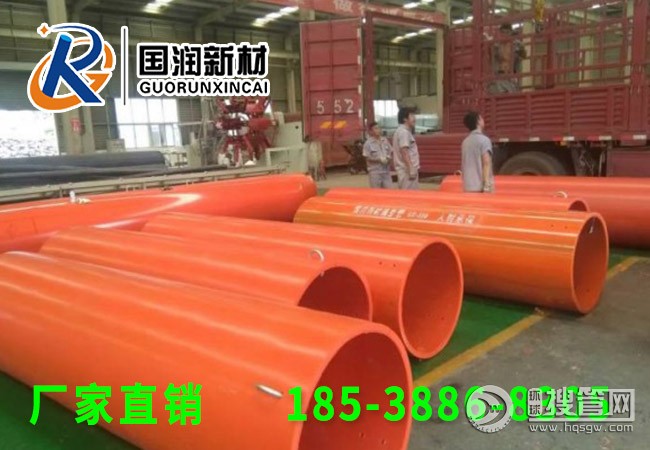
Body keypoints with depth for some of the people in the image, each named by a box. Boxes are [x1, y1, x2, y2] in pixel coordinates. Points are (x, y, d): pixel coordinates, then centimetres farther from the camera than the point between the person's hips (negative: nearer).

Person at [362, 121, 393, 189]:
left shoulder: (385, 140, 8)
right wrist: (379, 159, -18)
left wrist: (388, 158, -6)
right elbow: (367, 158, -10)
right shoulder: (368, 143, -7)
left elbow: (390, 152, 15)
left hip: (386, 170, 5)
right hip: (375, 172, -5)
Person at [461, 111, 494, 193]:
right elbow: (486, 163, -15)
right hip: (480, 186, -7)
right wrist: (487, 185, -18)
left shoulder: (466, 141, 13)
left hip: (468, 186, 7)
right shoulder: (483, 139, -8)